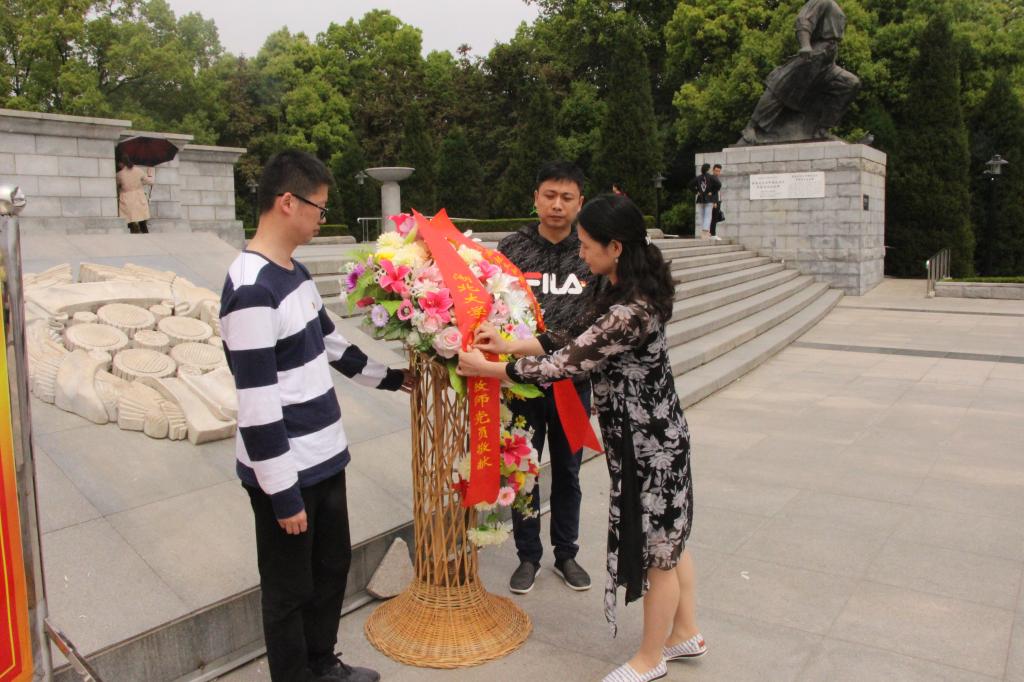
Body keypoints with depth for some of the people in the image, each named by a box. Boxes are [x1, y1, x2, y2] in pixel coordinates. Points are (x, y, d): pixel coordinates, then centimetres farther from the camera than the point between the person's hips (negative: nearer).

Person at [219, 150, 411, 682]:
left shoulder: (295, 272, 6)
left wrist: (388, 378, 30)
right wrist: (282, 492, -18)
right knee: (291, 590, 10)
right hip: (287, 473, -9)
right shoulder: (252, 289, -22)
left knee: (333, 567, 22)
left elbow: (329, 342, 22)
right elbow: (257, 405, -22)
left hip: (323, 458, 9)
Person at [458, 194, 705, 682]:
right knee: (667, 540, 23)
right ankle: (686, 633, 43)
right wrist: (510, 346, -4)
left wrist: (487, 369, -16)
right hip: (650, 436, 9)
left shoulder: (632, 310, -30)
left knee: (657, 550, 10)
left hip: (649, 444, -9)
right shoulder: (617, 286, 1)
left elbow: (567, 364, -25)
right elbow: (580, 347, 3)